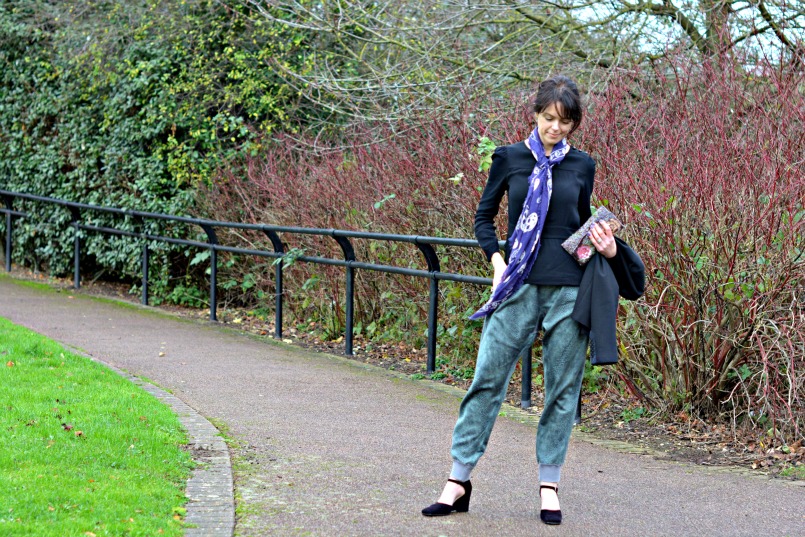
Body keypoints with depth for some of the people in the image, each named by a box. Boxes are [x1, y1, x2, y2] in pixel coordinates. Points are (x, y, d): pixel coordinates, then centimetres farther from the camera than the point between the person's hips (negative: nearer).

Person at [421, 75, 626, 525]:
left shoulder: (582, 166, 8)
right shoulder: (509, 158, 4)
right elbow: (484, 217, 12)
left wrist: (607, 247, 1)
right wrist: (497, 260, -3)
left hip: (570, 289, 1)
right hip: (520, 286, -1)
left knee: (563, 388, 4)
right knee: (488, 379, -3)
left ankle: (550, 485, 15)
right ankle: (459, 480, 4)